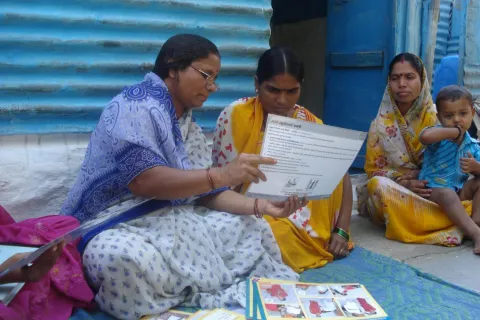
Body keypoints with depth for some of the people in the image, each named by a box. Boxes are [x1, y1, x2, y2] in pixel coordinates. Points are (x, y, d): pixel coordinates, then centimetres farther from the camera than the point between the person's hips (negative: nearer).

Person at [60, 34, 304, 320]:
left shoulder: (190, 127, 13)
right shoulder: (136, 105, -13)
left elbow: (206, 193, 7)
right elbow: (143, 181, -26)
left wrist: (262, 206, -7)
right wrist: (223, 174, -31)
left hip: (174, 222, 8)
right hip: (117, 227, -8)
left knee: (252, 226, 1)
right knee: (126, 259, -41)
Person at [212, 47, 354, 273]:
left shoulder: (310, 123, -1)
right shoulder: (236, 116, -11)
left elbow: (341, 176, 0)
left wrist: (341, 231, -12)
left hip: (301, 216, 4)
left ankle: (323, 241, -7)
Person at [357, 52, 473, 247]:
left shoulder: (437, 118, -2)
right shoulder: (381, 124, -4)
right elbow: (373, 169, -3)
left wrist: (420, 175, -17)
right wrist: (403, 184, -21)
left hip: (432, 190, 0)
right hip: (395, 191, 1)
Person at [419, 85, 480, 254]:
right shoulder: (439, 135, -12)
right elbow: (424, 136, -39)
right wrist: (455, 131, -26)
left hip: (459, 189, 6)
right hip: (434, 188, -6)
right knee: (447, 195, -36)